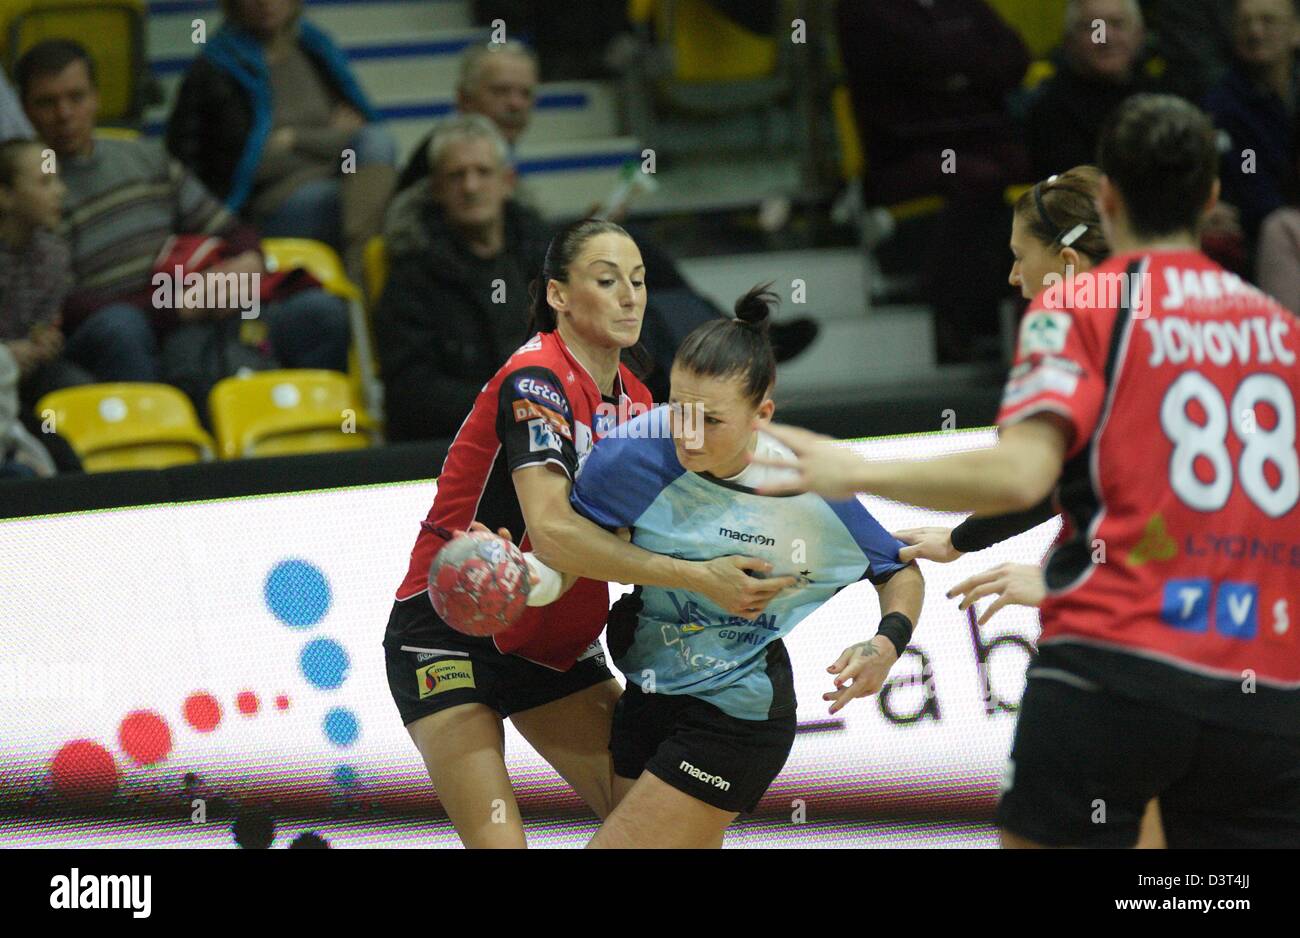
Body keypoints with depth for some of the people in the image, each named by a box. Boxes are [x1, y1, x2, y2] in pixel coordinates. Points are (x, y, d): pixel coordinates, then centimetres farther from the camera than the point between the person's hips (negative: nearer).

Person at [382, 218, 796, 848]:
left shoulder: (633, 399, 5)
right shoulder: (535, 378, -20)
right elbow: (553, 532, -35)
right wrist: (694, 576, -39)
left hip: (556, 647, 8)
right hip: (450, 637, -8)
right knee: (499, 842, -20)